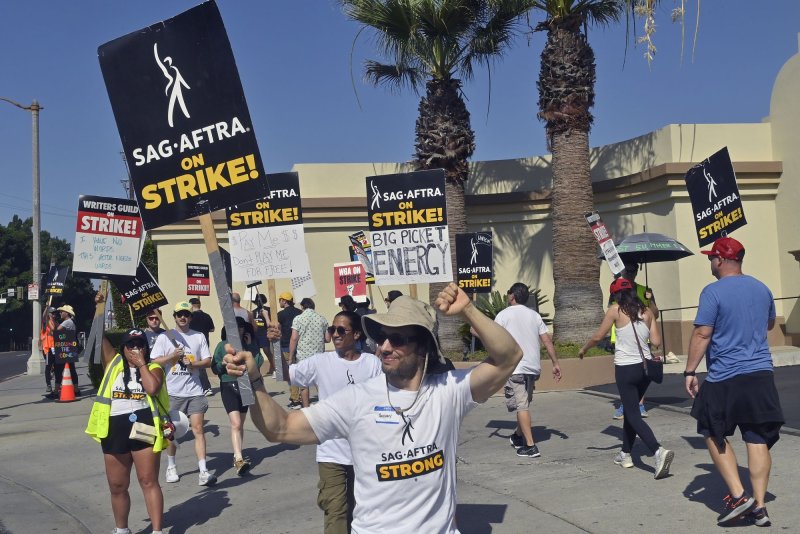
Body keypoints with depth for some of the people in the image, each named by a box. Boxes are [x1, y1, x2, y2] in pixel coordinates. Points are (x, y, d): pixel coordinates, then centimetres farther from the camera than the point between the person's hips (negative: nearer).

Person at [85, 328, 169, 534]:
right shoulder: (114, 363, 9)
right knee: (117, 486, 13)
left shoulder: (153, 368, 2)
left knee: (149, 481, 0)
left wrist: (141, 364, -9)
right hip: (115, 430, 3)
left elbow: (152, 388, -18)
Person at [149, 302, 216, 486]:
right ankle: (171, 467, 28)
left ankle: (203, 471, -9)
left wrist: (193, 363, -10)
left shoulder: (199, 337, 8)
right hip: (172, 392, 0)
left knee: (198, 429, -7)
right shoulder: (164, 337, 3)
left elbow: (208, 361, 7)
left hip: (194, 391, 1)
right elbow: (154, 362, -2)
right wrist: (172, 356, -14)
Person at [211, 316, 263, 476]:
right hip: (228, 386, -3)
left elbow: (259, 362, -7)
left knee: (240, 424, 14)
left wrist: (250, 346, -9)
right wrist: (224, 362, -17)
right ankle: (239, 460, -22)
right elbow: (215, 368, 1)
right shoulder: (222, 345, 0)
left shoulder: (251, 344, 5)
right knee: (236, 424, -16)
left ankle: (237, 456, 26)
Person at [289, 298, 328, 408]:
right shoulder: (322, 319, 4)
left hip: (303, 355, -2)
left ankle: (306, 408, 9)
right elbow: (327, 339, 6)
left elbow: (294, 338, -10)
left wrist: (291, 356, -4)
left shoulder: (298, 318, -5)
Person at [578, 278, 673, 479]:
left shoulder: (616, 310, -7)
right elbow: (656, 342, 2)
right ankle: (626, 454, 30)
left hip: (625, 369, -6)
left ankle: (659, 451, -22)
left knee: (633, 415, -2)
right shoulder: (647, 311, 5)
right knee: (630, 409, 22)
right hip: (645, 366, 6)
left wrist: (583, 349, 16)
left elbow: (598, 336, -1)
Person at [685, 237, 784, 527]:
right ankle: (759, 506, 10)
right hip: (762, 375, 5)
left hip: (724, 378, -5)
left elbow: (702, 334, -14)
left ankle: (738, 496, 3)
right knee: (758, 439, 7)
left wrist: (690, 372, -8)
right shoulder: (762, 289, 9)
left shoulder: (713, 291, -11)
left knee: (714, 435, 10)